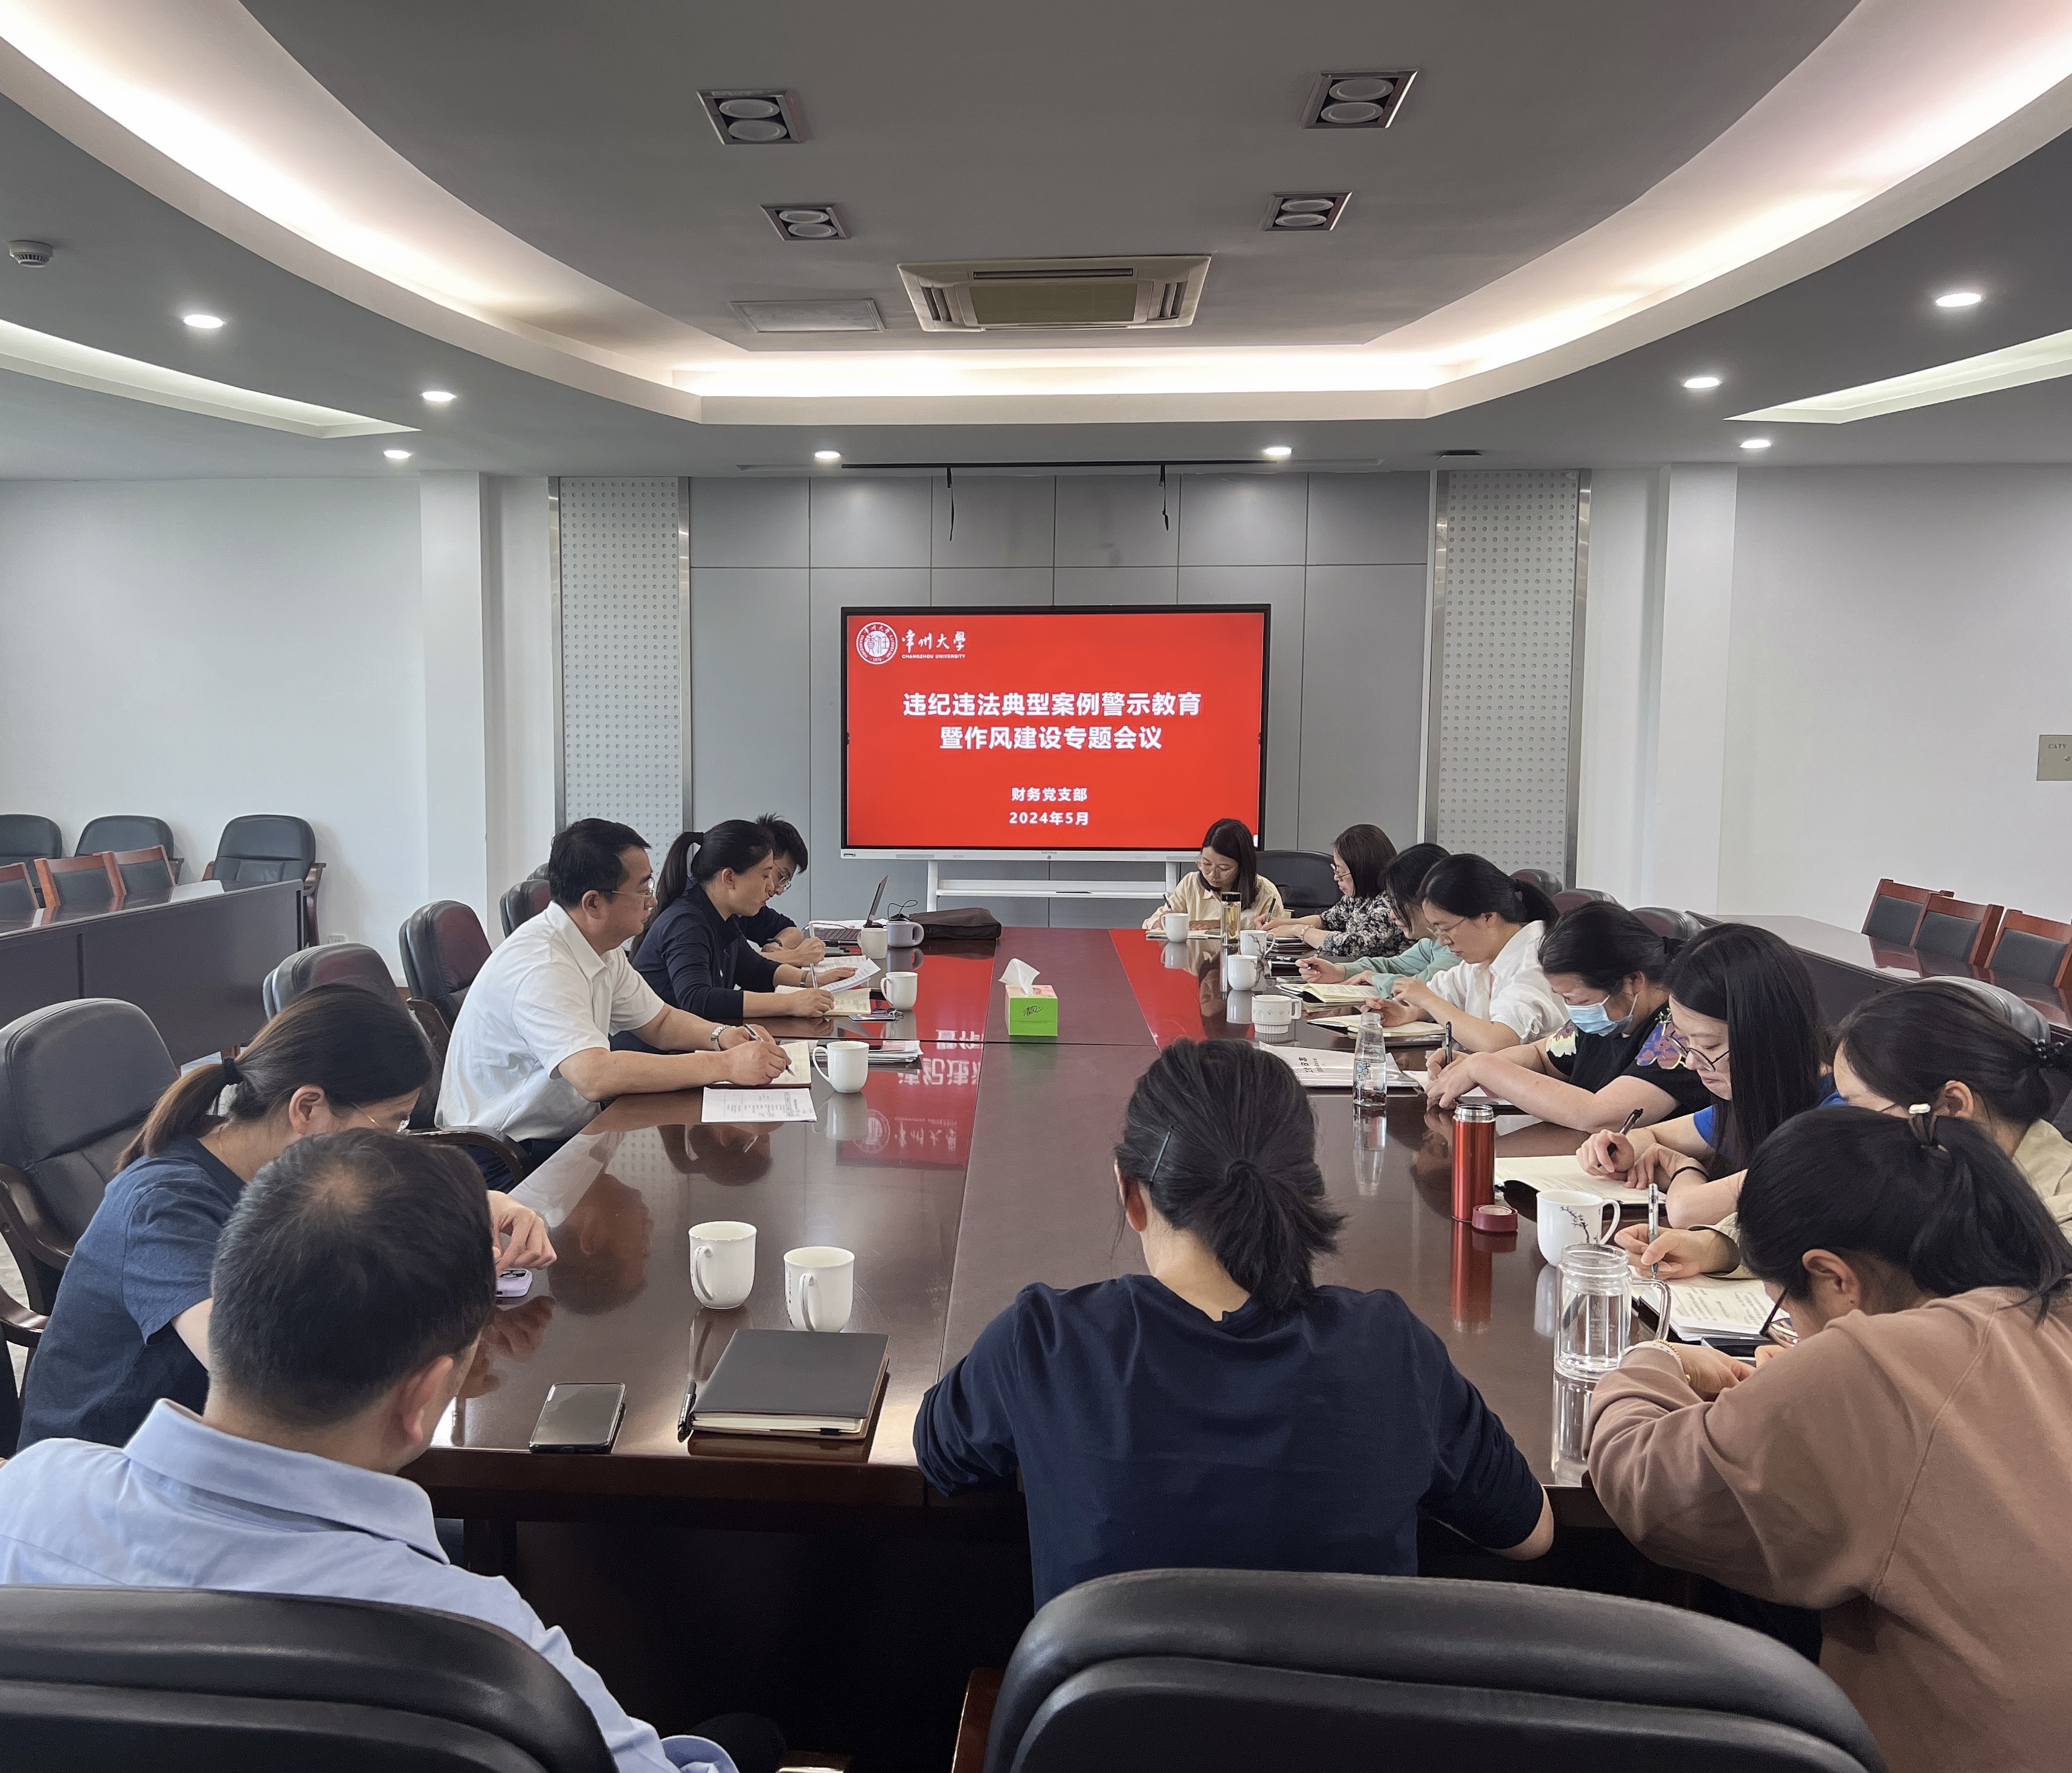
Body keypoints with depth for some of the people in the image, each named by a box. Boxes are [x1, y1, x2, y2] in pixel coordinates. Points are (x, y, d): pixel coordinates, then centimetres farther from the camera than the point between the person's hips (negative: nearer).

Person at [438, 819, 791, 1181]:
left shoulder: (603, 948, 4)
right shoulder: (540, 966, -26)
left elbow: (660, 1022, 16)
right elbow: (594, 1076, -37)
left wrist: (720, 1035, -7)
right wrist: (725, 1065, -34)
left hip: (568, 1133, 9)